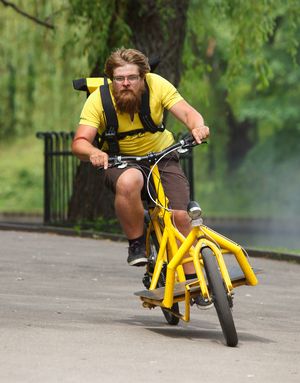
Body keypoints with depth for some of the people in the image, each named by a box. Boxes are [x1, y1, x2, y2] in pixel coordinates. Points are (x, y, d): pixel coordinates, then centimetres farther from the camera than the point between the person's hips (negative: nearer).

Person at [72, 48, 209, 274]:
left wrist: (198, 127, -46)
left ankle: (192, 278, 1)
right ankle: (136, 244, -16)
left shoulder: (157, 85, -16)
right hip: (120, 161, -1)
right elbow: (80, 142, -25)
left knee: (180, 215, -17)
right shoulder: (98, 100, -18)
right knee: (129, 181, -38)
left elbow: (187, 112, -23)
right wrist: (93, 152, -48)